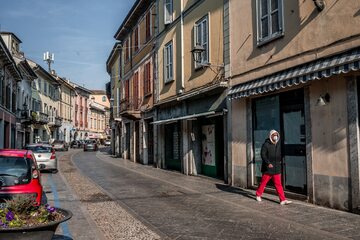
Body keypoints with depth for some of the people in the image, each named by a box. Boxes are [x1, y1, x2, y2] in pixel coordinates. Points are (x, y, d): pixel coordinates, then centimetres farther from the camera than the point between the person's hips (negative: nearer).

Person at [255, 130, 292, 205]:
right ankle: (258, 195, 27)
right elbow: (263, 155, -14)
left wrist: (280, 161, 11)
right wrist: (268, 163, -23)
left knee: (278, 184, 2)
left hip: (277, 168, 4)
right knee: (263, 182, 7)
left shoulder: (278, 144, 9)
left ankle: (283, 200, 0)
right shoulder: (266, 144, -9)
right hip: (268, 168, -4)